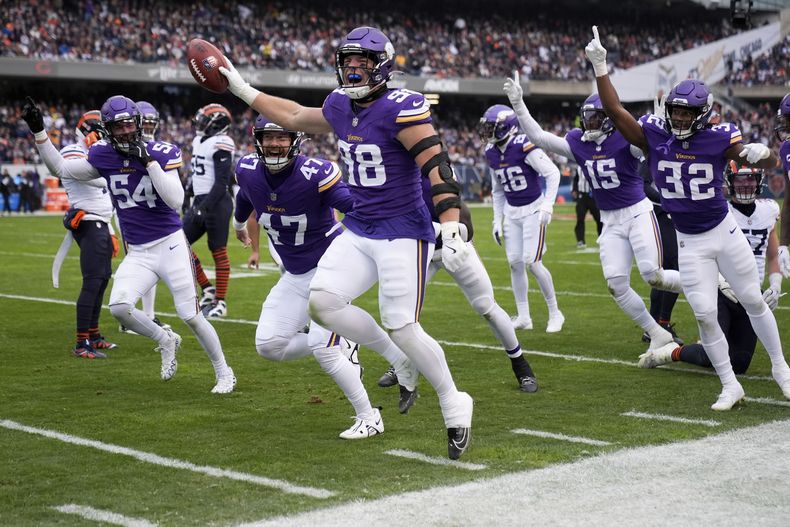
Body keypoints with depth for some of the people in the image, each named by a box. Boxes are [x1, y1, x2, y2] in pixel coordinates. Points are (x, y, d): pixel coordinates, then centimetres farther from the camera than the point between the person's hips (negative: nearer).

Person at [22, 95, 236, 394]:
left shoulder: (160, 153, -11)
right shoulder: (104, 155, 0)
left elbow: (175, 201, -21)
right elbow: (61, 168, 10)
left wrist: (149, 160, -24)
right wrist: (38, 131, 2)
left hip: (170, 245, -4)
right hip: (137, 253, 4)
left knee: (191, 316, -2)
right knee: (119, 307, -18)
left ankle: (224, 372, 19)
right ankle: (166, 341, 11)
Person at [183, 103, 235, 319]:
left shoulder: (220, 144, -14)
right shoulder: (200, 141, 15)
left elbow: (222, 181, -19)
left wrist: (206, 206, -24)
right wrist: (195, 203, 24)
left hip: (216, 203, -9)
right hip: (200, 201, 9)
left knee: (219, 252, -2)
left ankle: (220, 302, 6)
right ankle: (207, 289, 14)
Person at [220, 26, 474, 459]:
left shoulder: (400, 108, -16)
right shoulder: (340, 106, 8)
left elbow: (437, 166, -23)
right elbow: (295, 118, 27)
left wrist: (451, 226, -32)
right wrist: (242, 90, 29)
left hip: (402, 232, -7)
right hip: (358, 230, 7)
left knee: (402, 327, -10)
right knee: (322, 302, -8)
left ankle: (454, 406, 12)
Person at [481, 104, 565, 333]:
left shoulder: (524, 146, -20)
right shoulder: (492, 153, 3)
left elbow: (553, 173, -17)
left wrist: (548, 204, -21)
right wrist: (497, 221, 13)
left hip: (533, 210, -7)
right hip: (511, 212, 7)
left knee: (532, 262, -10)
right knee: (515, 263, 4)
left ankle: (555, 314, 6)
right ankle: (523, 317, 14)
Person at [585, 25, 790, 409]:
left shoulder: (718, 140, -13)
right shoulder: (654, 138, -8)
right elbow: (615, 111, -15)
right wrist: (599, 68, -24)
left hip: (724, 233, -1)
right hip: (689, 244, 1)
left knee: (753, 301, 11)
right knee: (704, 314, -1)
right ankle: (730, 386, 11)